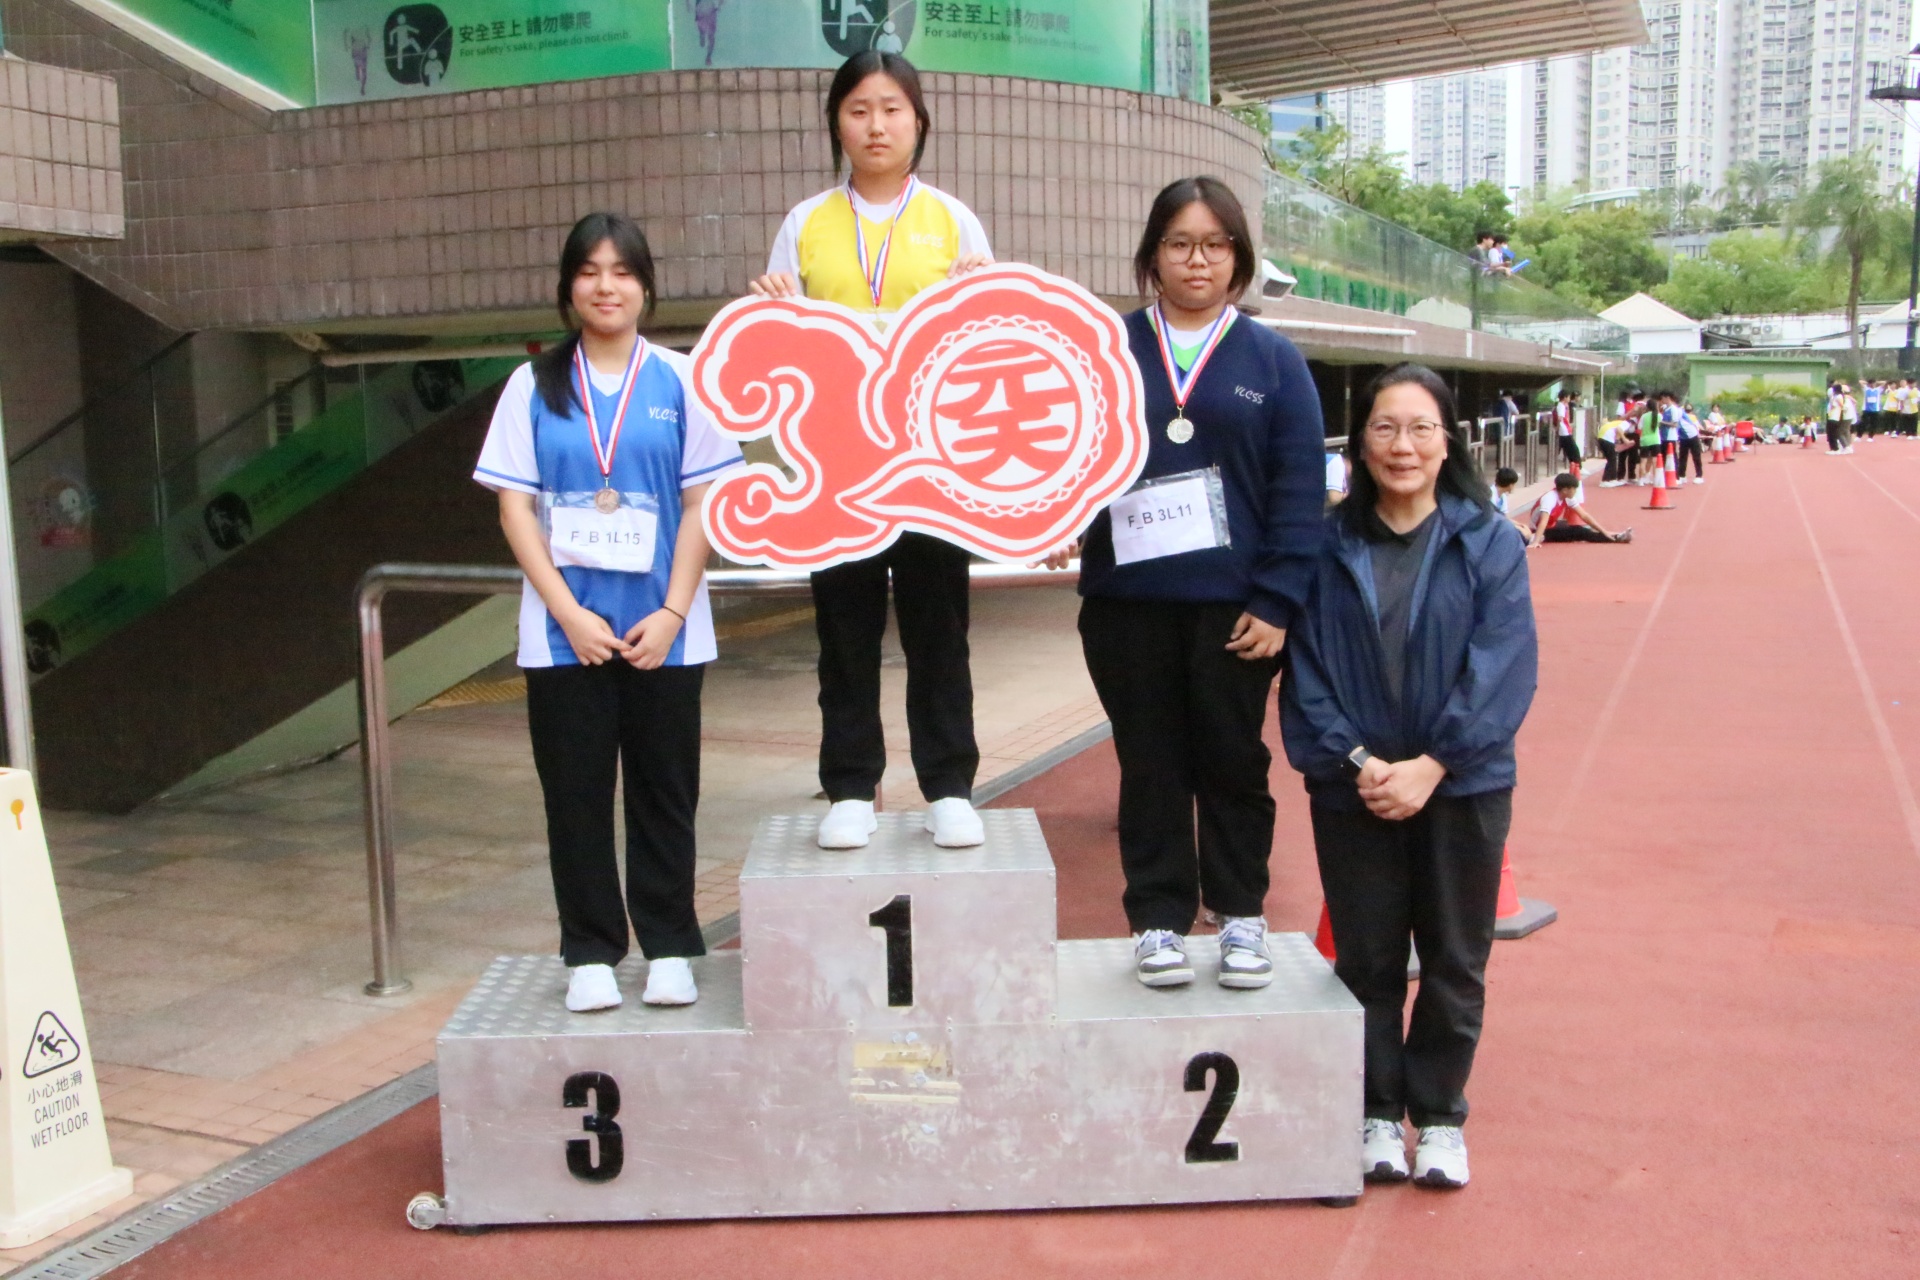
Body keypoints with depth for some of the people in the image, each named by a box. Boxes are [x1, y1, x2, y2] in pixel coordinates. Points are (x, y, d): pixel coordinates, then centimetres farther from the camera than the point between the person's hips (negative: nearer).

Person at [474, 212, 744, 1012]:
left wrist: (672, 613, -9)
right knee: (576, 793, 5)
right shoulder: (536, 385, 5)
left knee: (664, 792, 6)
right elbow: (515, 506, 1)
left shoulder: (680, 380, 4)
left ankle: (669, 948, 19)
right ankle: (590, 954, 17)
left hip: (662, 631, 0)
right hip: (565, 630, 1)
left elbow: (702, 504, 1)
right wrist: (569, 613, -8)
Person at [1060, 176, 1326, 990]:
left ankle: (1241, 914, 26)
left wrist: (1277, 601, -8)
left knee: (1233, 761, 11)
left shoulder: (1273, 360, 4)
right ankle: (1158, 918, 21)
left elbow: (1299, 490, -1)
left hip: (1234, 608, 0)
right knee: (1150, 765, 9)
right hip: (1128, 603, 1)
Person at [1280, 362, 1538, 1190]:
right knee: (1367, 960, 9)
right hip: (1352, 788, 1)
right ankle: (1377, 1114, 25)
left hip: (1461, 785, 0)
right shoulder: (1329, 547, 2)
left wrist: (1430, 765, -16)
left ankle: (1439, 1116, 26)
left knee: (1454, 962, 9)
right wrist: (1356, 760, -14)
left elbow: (1504, 666, -8)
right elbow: (1308, 668, -1)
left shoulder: (1490, 544, -1)